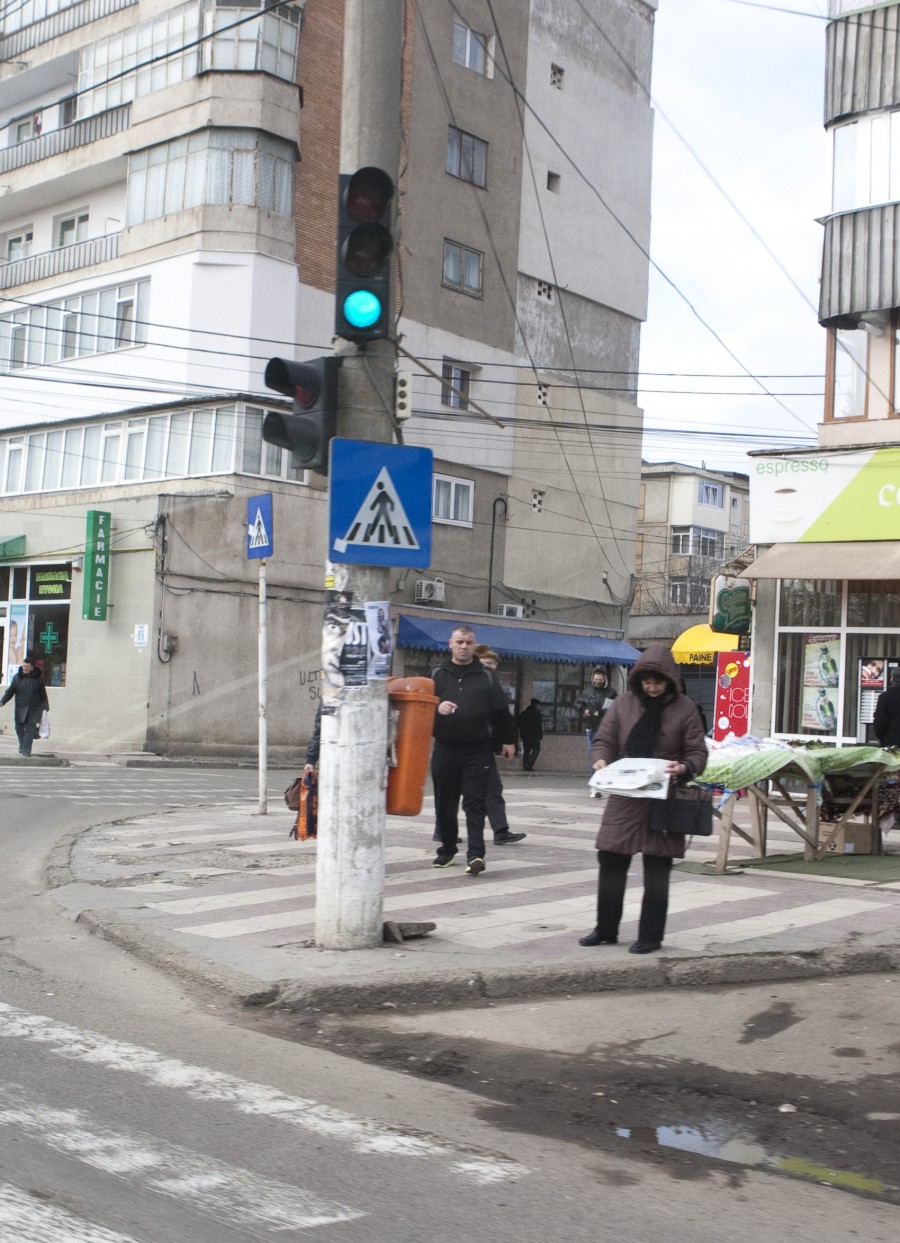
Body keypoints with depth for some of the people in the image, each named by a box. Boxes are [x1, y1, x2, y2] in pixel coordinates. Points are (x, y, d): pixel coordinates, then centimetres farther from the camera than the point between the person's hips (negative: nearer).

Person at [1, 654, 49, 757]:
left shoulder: (38, 678, 1)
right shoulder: (18, 677, 2)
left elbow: (43, 693, 7)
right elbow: (10, 691, 3)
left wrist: (45, 707, 9)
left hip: (34, 709, -2)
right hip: (20, 708, 2)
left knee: (30, 728, -7)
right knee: (19, 727, 5)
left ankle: (26, 750, -6)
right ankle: (22, 746, 26)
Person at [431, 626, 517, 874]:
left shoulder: (486, 676, 7)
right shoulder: (437, 674, 9)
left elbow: (501, 711, 11)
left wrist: (508, 740, 10)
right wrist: (436, 708, -15)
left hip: (478, 750, -2)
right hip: (445, 748, 2)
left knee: (475, 803, -7)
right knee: (445, 803, 9)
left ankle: (475, 854, -13)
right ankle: (447, 849, 24)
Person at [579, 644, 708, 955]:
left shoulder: (684, 708, -3)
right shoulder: (625, 702, 3)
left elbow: (698, 753, -1)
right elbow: (604, 739, 6)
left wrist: (683, 768, -22)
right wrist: (601, 760, -15)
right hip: (624, 797, 3)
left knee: (656, 872, 5)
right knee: (610, 862, 6)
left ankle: (650, 936, 16)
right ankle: (606, 929, 22)